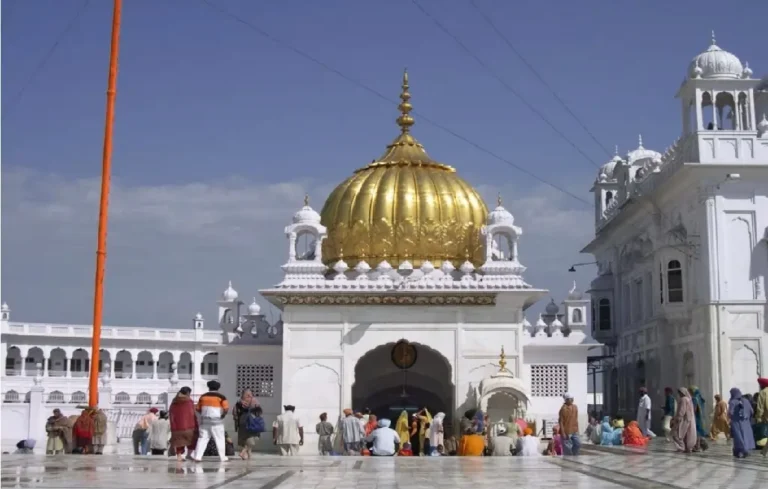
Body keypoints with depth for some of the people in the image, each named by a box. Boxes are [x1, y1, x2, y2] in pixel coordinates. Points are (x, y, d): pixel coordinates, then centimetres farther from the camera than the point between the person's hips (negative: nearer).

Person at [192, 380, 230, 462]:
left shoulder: (203, 396, 8)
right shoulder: (221, 397, -4)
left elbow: (197, 408, 12)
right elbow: (226, 409, -14)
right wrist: (222, 415, 1)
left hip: (204, 420, 3)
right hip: (216, 421, -3)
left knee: (202, 438, 6)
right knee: (219, 439, 5)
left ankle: (198, 456, -3)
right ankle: (223, 457, 8)